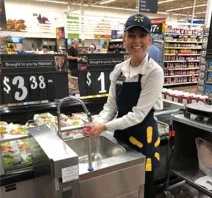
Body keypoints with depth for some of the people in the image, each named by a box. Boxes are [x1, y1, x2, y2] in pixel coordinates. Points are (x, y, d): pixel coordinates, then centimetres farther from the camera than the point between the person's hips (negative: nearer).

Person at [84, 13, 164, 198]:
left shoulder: (154, 71, -18)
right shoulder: (119, 69, 0)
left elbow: (139, 114, -20)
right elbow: (111, 105, 4)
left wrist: (105, 126, -20)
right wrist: (98, 122, -13)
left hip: (142, 136, -5)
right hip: (121, 133, 6)